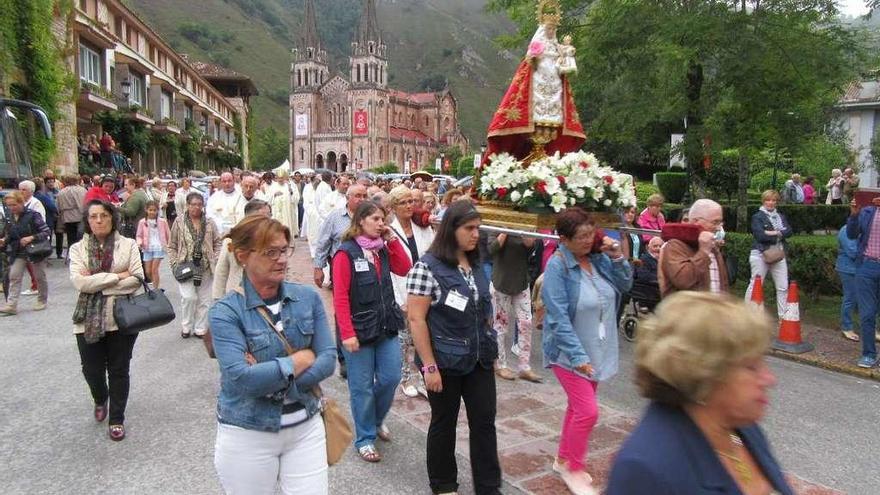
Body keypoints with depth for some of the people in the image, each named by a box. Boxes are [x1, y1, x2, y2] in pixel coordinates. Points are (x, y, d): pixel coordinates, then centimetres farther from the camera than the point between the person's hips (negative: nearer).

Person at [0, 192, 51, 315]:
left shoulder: (33, 215, -15)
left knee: (39, 277, 10)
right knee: (14, 277, -4)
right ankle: (11, 305, -4)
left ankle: (42, 300, 27)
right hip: (18, 253, 5)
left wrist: (31, 238, -27)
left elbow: (47, 232, -16)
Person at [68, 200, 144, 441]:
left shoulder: (128, 245, 0)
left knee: (119, 371, 7)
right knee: (92, 370, 10)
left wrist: (96, 283, -12)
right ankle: (100, 400, 45)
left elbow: (137, 279, -9)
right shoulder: (78, 248, 3)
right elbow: (79, 282, -11)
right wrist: (118, 276, -14)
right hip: (89, 319, 1)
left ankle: (117, 419, 25)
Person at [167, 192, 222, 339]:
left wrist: (215, 260, -2)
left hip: (205, 268, 2)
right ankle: (186, 327, 12)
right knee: (189, 297, -9)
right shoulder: (179, 221, -2)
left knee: (204, 299, 8)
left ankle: (200, 328, 21)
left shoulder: (209, 223, 2)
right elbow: (171, 246, 2)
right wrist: (174, 264, -5)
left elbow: (217, 243, 9)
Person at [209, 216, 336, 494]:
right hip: (248, 434, -2)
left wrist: (269, 378, -19)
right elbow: (241, 379, -23)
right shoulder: (226, 312, -13)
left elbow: (327, 360, -8)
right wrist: (301, 359, -15)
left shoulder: (308, 297, -2)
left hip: (306, 426, 3)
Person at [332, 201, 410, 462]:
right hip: (359, 330, -6)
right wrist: (347, 333, -20)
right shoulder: (346, 253, -12)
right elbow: (340, 297, -16)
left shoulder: (383, 249, 9)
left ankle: (377, 419, 36)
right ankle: (365, 438, 22)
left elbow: (404, 269, 4)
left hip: (387, 326, 6)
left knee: (391, 378, 8)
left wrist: (393, 239, -1)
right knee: (362, 387, 5)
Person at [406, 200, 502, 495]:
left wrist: (491, 346, 15)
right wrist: (429, 366, -18)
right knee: (444, 423, 12)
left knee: (484, 422, 9)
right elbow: (416, 319, -17)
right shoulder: (428, 266, -15)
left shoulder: (477, 266, 5)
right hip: (445, 362, -5)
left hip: (479, 359, 6)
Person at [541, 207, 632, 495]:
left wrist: (617, 257, -10)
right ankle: (574, 469, 16)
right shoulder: (557, 266, -20)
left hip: (597, 350, 6)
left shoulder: (598, 257, -2)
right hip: (570, 352, -6)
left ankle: (564, 460, 36)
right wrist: (578, 355, -25)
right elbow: (558, 317, -23)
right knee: (588, 411, -7)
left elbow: (625, 285, 7)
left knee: (578, 407, 17)